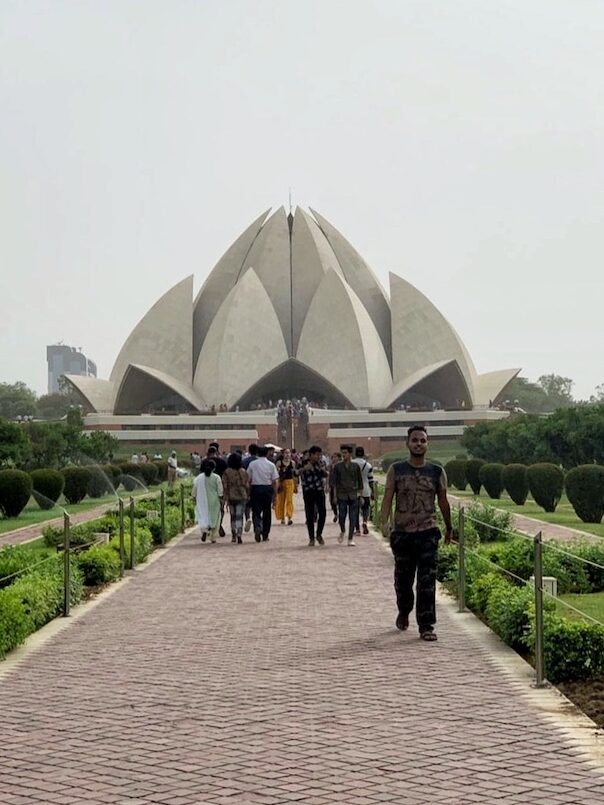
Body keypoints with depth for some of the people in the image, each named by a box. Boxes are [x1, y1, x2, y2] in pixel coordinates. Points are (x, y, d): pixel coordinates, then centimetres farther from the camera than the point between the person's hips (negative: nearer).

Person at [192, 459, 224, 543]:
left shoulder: (198, 478, 0)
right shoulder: (216, 478, -6)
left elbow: (194, 493, 4)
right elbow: (220, 492, -6)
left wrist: (195, 501, 16)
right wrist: (221, 502, 1)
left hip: (202, 502, 1)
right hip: (214, 502, -1)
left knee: (203, 517, 5)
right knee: (214, 519, 11)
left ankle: (204, 530, -24)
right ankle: (213, 537, 11)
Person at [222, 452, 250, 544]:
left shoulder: (226, 472, -6)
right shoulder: (243, 472, -2)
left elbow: (225, 486, -7)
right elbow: (247, 485, 2)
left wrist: (225, 498, -3)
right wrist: (248, 495, 14)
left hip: (231, 496, 1)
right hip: (242, 496, 0)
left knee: (233, 516, 16)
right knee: (239, 516, -2)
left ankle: (233, 536, 21)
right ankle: (239, 535, -18)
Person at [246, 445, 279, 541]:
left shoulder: (252, 464, 0)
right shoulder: (271, 465, 0)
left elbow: (248, 479, 2)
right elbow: (274, 481, -1)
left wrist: (249, 492, 9)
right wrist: (275, 493, 7)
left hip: (255, 488, 0)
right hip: (267, 488, 1)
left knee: (256, 511, 4)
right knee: (267, 512, 9)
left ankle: (257, 527, -24)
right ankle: (265, 535, 14)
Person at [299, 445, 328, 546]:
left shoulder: (321, 463, 4)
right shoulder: (304, 462, -4)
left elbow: (326, 475, 14)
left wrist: (324, 470, -8)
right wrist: (304, 469, -26)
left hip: (320, 490, 2)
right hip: (308, 491, -2)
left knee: (322, 513, -4)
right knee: (309, 515, 0)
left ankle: (319, 535, 16)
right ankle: (311, 538, 10)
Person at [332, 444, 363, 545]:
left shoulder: (356, 466, 4)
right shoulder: (337, 467, 3)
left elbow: (360, 481, 9)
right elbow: (334, 481, 4)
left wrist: (360, 494, 5)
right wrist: (335, 495, -2)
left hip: (353, 495, 0)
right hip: (342, 495, 0)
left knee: (353, 518, -1)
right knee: (342, 516, -2)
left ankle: (351, 538, 6)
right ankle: (342, 531, 27)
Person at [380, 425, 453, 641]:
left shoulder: (437, 471, 5)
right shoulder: (396, 470, 3)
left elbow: (443, 502, 14)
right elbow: (388, 498, -2)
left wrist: (449, 528, 21)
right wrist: (384, 523, -17)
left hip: (428, 532, 0)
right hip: (402, 532, 1)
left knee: (427, 580, -8)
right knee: (403, 579, 12)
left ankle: (426, 626, -4)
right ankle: (403, 612, 39)